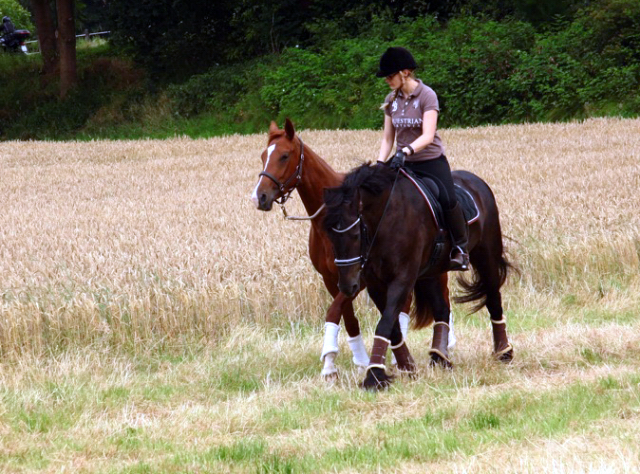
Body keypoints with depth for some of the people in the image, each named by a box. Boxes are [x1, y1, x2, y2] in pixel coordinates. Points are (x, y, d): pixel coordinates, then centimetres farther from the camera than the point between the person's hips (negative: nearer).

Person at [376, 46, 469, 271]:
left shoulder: (426, 96, -11)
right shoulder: (392, 100, 6)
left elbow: (428, 136, -21)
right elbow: (388, 138, 10)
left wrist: (406, 151, -38)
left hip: (431, 160, -6)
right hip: (402, 163, 6)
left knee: (447, 199, -27)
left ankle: (460, 248, -8)